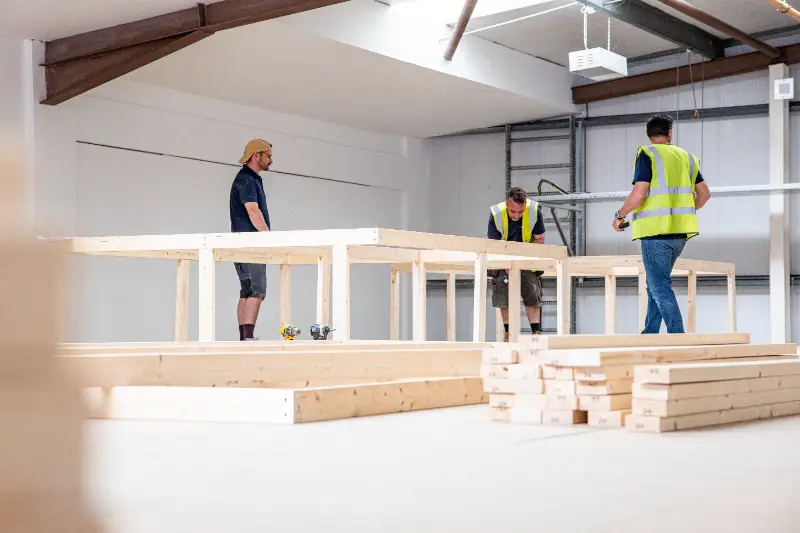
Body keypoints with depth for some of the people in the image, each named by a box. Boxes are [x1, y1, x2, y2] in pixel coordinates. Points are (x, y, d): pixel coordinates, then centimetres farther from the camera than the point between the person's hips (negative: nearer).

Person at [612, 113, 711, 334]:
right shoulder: (687, 156, 13)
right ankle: (650, 334, 19)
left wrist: (619, 216, 0)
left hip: (656, 231, -6)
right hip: (680, 232, 7)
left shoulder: (647, 154, -6)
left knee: (660, 288, -4)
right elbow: (704, 193, 15)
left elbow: (638, 195, -15)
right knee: (657, 284, 17)